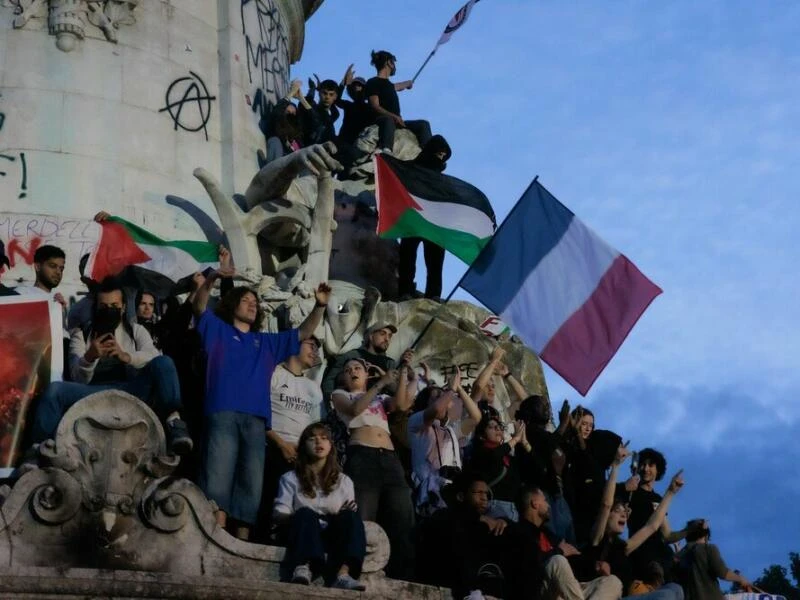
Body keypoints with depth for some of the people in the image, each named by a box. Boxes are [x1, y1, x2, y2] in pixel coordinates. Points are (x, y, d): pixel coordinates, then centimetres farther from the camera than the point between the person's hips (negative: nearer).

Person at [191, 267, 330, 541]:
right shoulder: (218, 330, 19)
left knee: (251, 484, -1)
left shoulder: (267, 342, 30)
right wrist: (211, 279, -15)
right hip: (223, 414, -5)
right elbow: (199, 307, 3)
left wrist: (320, 306, 13)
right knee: (218, 478, -16)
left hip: (256, 418, 5)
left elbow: (304, 333, 29)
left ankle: (242, 543, -1)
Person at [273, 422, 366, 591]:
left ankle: (343, 574, -51)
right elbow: (279, 514, 3)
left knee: (351, 516, -28)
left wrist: (346, 516, -12)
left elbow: (349, 517, 14)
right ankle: (303, 569, -61)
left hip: (334, 534, 2)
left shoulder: (344, 481, 21)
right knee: (305, 514, -33)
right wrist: (298, 518, -20)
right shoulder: (291, 478, 14)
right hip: (304, 533, -2)